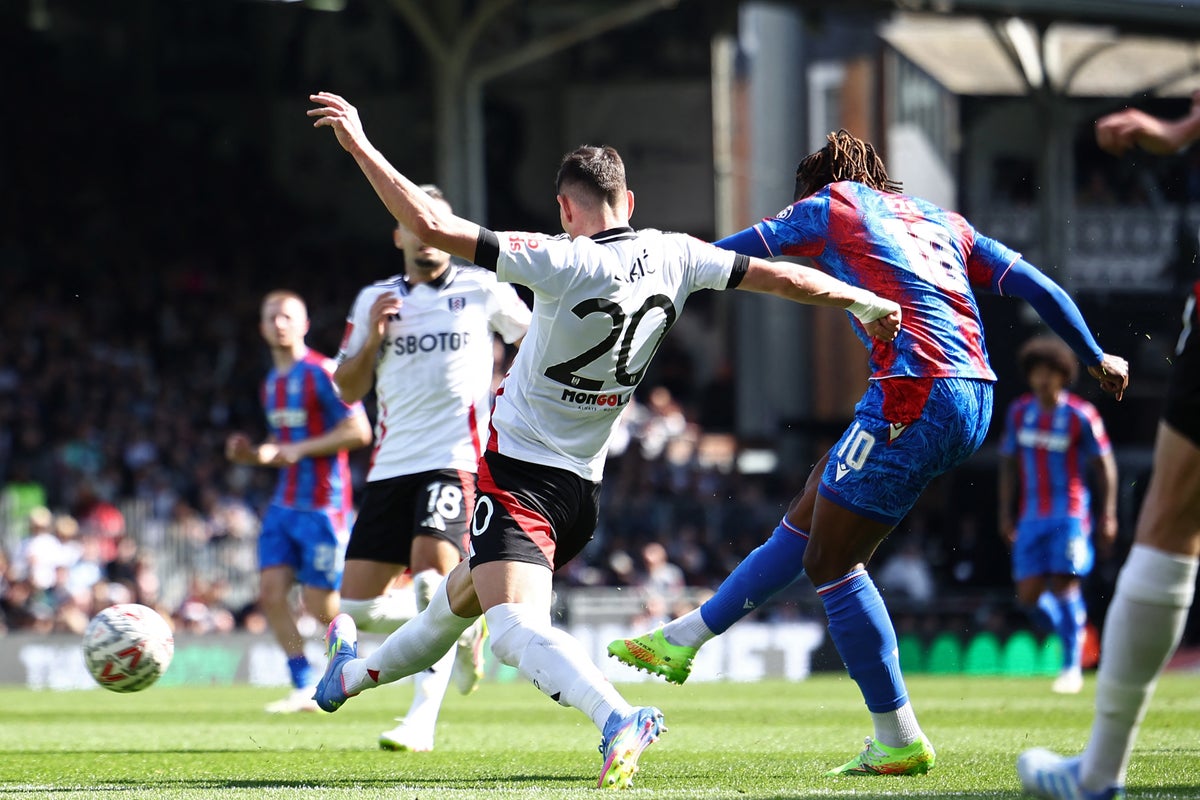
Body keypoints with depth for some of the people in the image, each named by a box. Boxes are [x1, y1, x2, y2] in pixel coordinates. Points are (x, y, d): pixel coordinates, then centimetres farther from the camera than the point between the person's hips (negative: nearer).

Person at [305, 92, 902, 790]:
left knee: (517, 627, -21)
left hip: (521, 476, -8)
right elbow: (781, 277, 4)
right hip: (585, 489, 8)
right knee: (461, 598, 28)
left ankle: (620, 720, -43)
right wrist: (866, 302, 21)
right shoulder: (671, 256, -3)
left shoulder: (562, 262, -19)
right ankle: (360, 673, 50)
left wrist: (358, 141, -18)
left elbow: (431, 225, -25)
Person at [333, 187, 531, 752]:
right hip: (391, 465, 5)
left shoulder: (483, 289, 6)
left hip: (456, 457, -5)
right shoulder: (375, 300, 15)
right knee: (359, 607, -3)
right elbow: (348, 390, 14)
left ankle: (422, 719, -20)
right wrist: (372, 337, -2)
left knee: (433, 569, -28)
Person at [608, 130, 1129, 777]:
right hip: (973, 400, 8)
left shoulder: (833, 203, 9)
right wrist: (1096, 358, 32)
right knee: (807, 518, 18)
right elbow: (1033, 284, 23)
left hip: (914, 395, -8)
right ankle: (683, 640, 25)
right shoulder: (939, 220, 25)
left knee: (830, 560, -1)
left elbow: (734, 255, 6)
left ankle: (899, 741, -1)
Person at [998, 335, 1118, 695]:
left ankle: (1072, 665, -5)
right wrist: (1005, 513, 12)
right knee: (1029, 596, -3)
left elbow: (1105, 466, -2)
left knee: (1065, 583, -14)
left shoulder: (1081, 416, -6)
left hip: (1070, 514, -4)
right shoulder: (1019, 413, 6)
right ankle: (1073, 635, 23)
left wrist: (1108, 516, -5)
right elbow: (1008, 463, 15)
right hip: (1031, 517, 4)